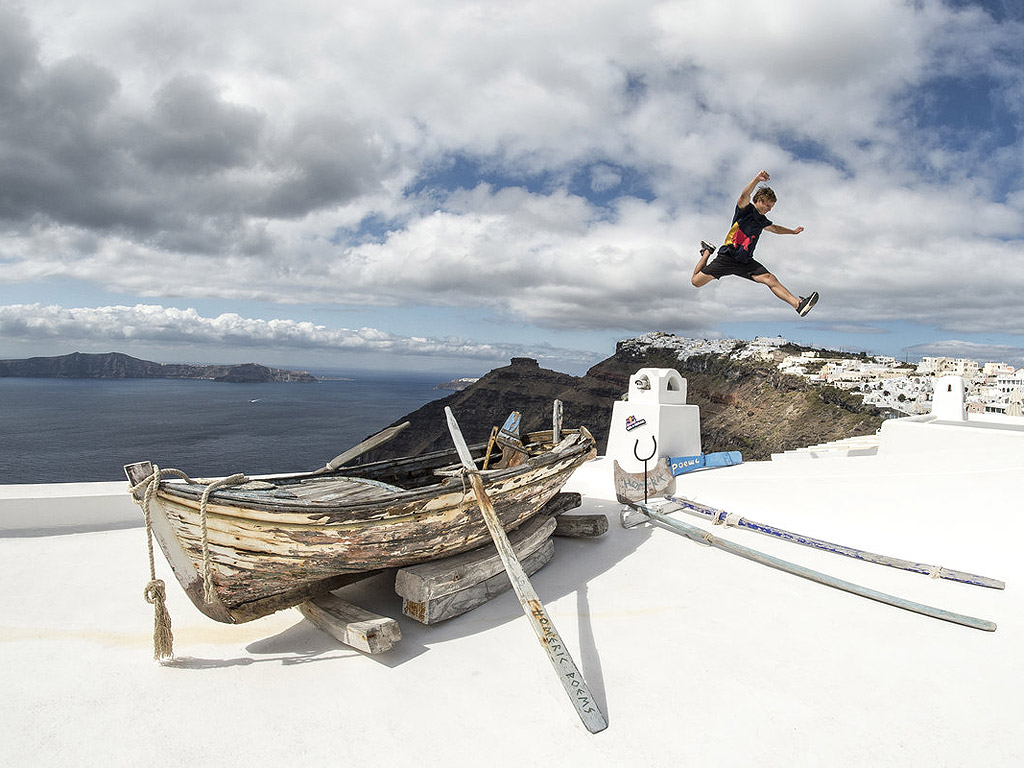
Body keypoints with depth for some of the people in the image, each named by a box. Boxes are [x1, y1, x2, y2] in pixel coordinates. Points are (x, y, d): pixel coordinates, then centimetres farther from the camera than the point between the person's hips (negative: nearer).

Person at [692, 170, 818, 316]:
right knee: (696, 281, -7)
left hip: (746, 262, 6)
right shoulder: (746, 209, -5)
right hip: (727, 257, -5)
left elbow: (774, 228, 42)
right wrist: (756, 179, -46)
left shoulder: (762, 220, 18)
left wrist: (793, 231, 47)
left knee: (770, 279, -17)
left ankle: (799, 304, -28)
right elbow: (744, 196, -29)